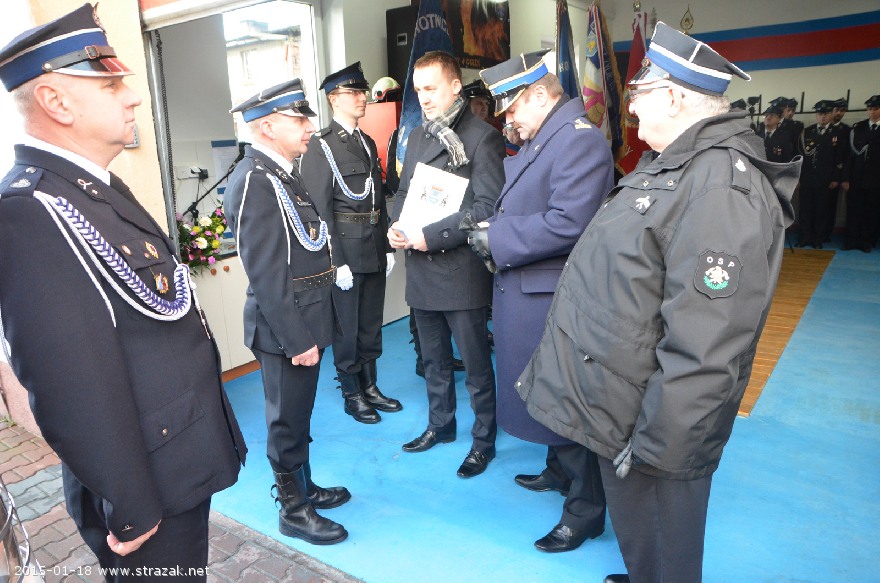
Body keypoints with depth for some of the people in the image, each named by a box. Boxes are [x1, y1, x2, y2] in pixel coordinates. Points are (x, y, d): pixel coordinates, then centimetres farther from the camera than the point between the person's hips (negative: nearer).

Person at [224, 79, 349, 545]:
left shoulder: (280, 173, 11)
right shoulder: (253, 181, -19)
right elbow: (266, 274, -23)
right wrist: (296, 339, -21)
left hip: (305, 322, 9)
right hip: (287, 329, -9)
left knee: (298, 415, 22)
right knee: (288, 421, 7)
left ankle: (302, 486, 41)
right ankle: (293, 510, 26)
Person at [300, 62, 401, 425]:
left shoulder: (368, 143, 14)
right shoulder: (319, 146, -8)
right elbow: (320, 208, -13)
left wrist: (387, 247, 10)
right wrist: (336, 261, -16)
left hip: (375, 247, 7)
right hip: (345, 246, -7)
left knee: (371, 322, 15)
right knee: (346, 325, 5)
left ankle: (370, 387, 29)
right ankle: (352, 394, 21)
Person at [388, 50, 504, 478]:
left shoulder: (481, 137, -9)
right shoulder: (417, 136, 14)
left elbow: (486, 206, -18)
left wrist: (431, 236, -21)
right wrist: (396, 226, -2)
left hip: (461, 271, -7)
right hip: (421, 270, 7)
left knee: (476, 365, 6)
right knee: (434, 359, 20)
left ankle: (483, 439, 25)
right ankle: (440, 425, 39)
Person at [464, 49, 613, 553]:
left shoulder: (579, 138, -17)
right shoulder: (540, 139, 14)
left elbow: (566, 223, -27)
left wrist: (496, 239, -18)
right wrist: (495, 232, 0)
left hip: (554, 300, -10)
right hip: (527, 294, 10)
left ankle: (585, 509, 22)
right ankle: (560, 472, 44)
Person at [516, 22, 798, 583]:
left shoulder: (723, 186, -25)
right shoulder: (670, 164, 9)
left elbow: (705, 350, -29)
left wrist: (652, 450, -23)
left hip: (649, 427, -9)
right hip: (616, 409, 9)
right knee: (633, 538, 30)